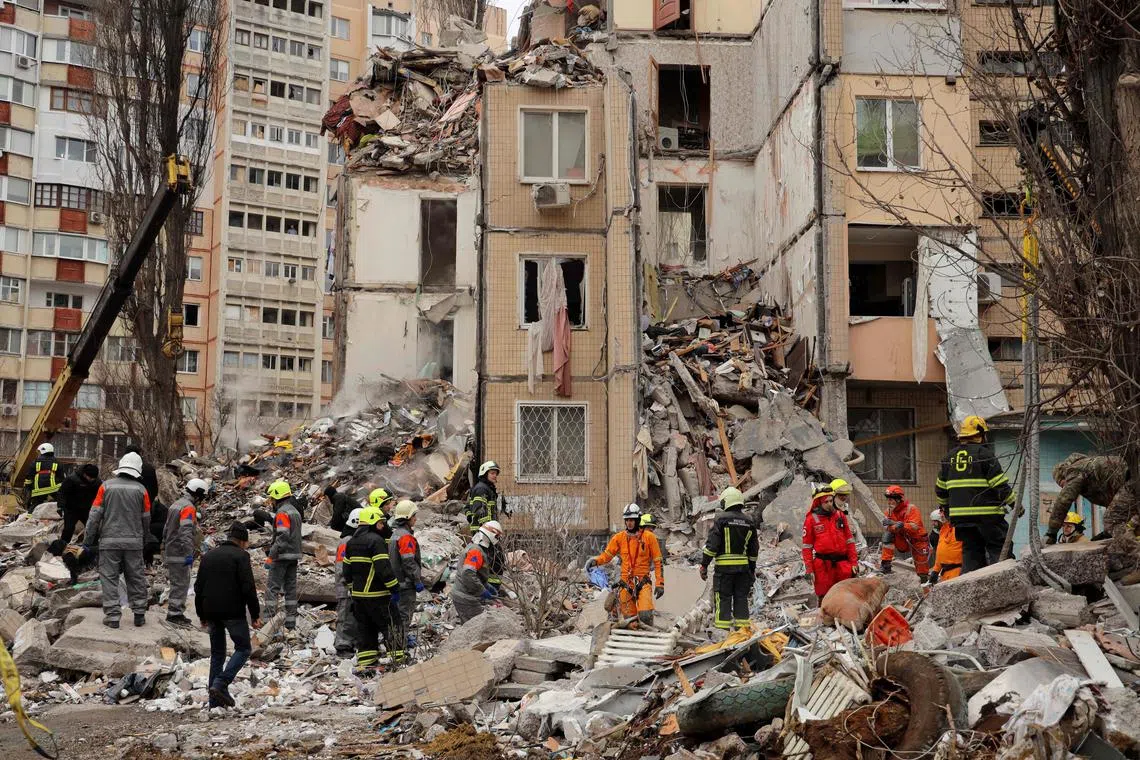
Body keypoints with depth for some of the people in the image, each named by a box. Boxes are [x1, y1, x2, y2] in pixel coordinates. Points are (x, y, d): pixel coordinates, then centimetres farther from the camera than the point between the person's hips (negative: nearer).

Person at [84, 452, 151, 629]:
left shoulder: (106, 487, -1)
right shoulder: (141, 490, 1)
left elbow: (95, 515, -3)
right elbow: (146, 520, 7)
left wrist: (88, 541, 2)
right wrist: (143, 538, 23)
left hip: (109, 541, -1)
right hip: (134, 541, 1)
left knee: (109, 578, 4)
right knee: (136, 578, 10)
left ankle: (112, 616, 1)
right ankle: (139, 614, 14)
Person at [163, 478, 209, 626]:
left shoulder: (176, 504, 17)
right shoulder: (188, 508, -16)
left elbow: (167, 529, 25)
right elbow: (186, 532, -27)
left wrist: (164, 548, 31)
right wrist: (189, 553, -30)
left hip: (170, 552, 10)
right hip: (180, 554, -10)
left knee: (178, 583, 15)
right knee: (181, 584, -5)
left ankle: (176, 613, 20)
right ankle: (174, 614, -4)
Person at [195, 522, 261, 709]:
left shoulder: (209, 555, 15)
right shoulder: (241, 555, -5)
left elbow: (198, 587, 16)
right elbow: (248, 588, -12)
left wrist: (201, 615, 23)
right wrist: (255, 615, -7)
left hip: (211, 613, 6)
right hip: (233, 612, -6)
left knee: (217, 653, 14)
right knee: (243, 648, 6)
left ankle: (215, 700, 11)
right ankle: (221, 683, -13)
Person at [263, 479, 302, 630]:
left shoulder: (282, 513, -14)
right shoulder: (295, 511, 17)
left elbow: (282, 537, -22)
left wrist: (271, 556, -20)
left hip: (283, 556, -9)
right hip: (294, 555, 9)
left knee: (272, 587, -6)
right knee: (291, 587, 10)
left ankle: (269, 619, -10)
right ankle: (291, 623, 12)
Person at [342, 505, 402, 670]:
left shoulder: (351, 542, 13)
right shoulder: (376, 540, -15)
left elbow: (347, 569, 17)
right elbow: (384, 568, -20)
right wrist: (394, 588, -14)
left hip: (357, 594, 8)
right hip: (376, 594, -8)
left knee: (364, 627, 12)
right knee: (390, 625, 0)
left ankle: (365, 661, 13)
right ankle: (398, 658, 0)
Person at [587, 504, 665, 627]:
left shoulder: (649, 537, 0)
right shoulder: (619, 537, 6)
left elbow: (658, 562, 2)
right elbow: (607, 555, 12)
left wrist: (660, 584, -3)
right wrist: (595, 561, -9)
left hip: (643, 582, -3)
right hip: (626, 583, 3)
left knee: (645, 615, -20)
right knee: (629, 619, 3)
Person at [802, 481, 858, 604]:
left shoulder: (841, 516, 9)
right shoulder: (811, 520, -1)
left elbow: (849, 540, 11)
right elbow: (807, 546, 0)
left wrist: (854, 562, 5)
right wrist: (809, 570, -5)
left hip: (842, 562, 3)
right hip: (822, 565, -3)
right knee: (825, 599, 2)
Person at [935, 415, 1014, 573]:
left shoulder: (950, 456, 12)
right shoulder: (984, 453, -7)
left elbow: (940, 488, 17)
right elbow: (1000, 484, -10)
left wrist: (945, 507, 31)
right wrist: (1014, 504, -1)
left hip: (960, 515, 6)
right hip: (986, 513, -6)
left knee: (970, 550, 11)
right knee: (998, 548, 1)